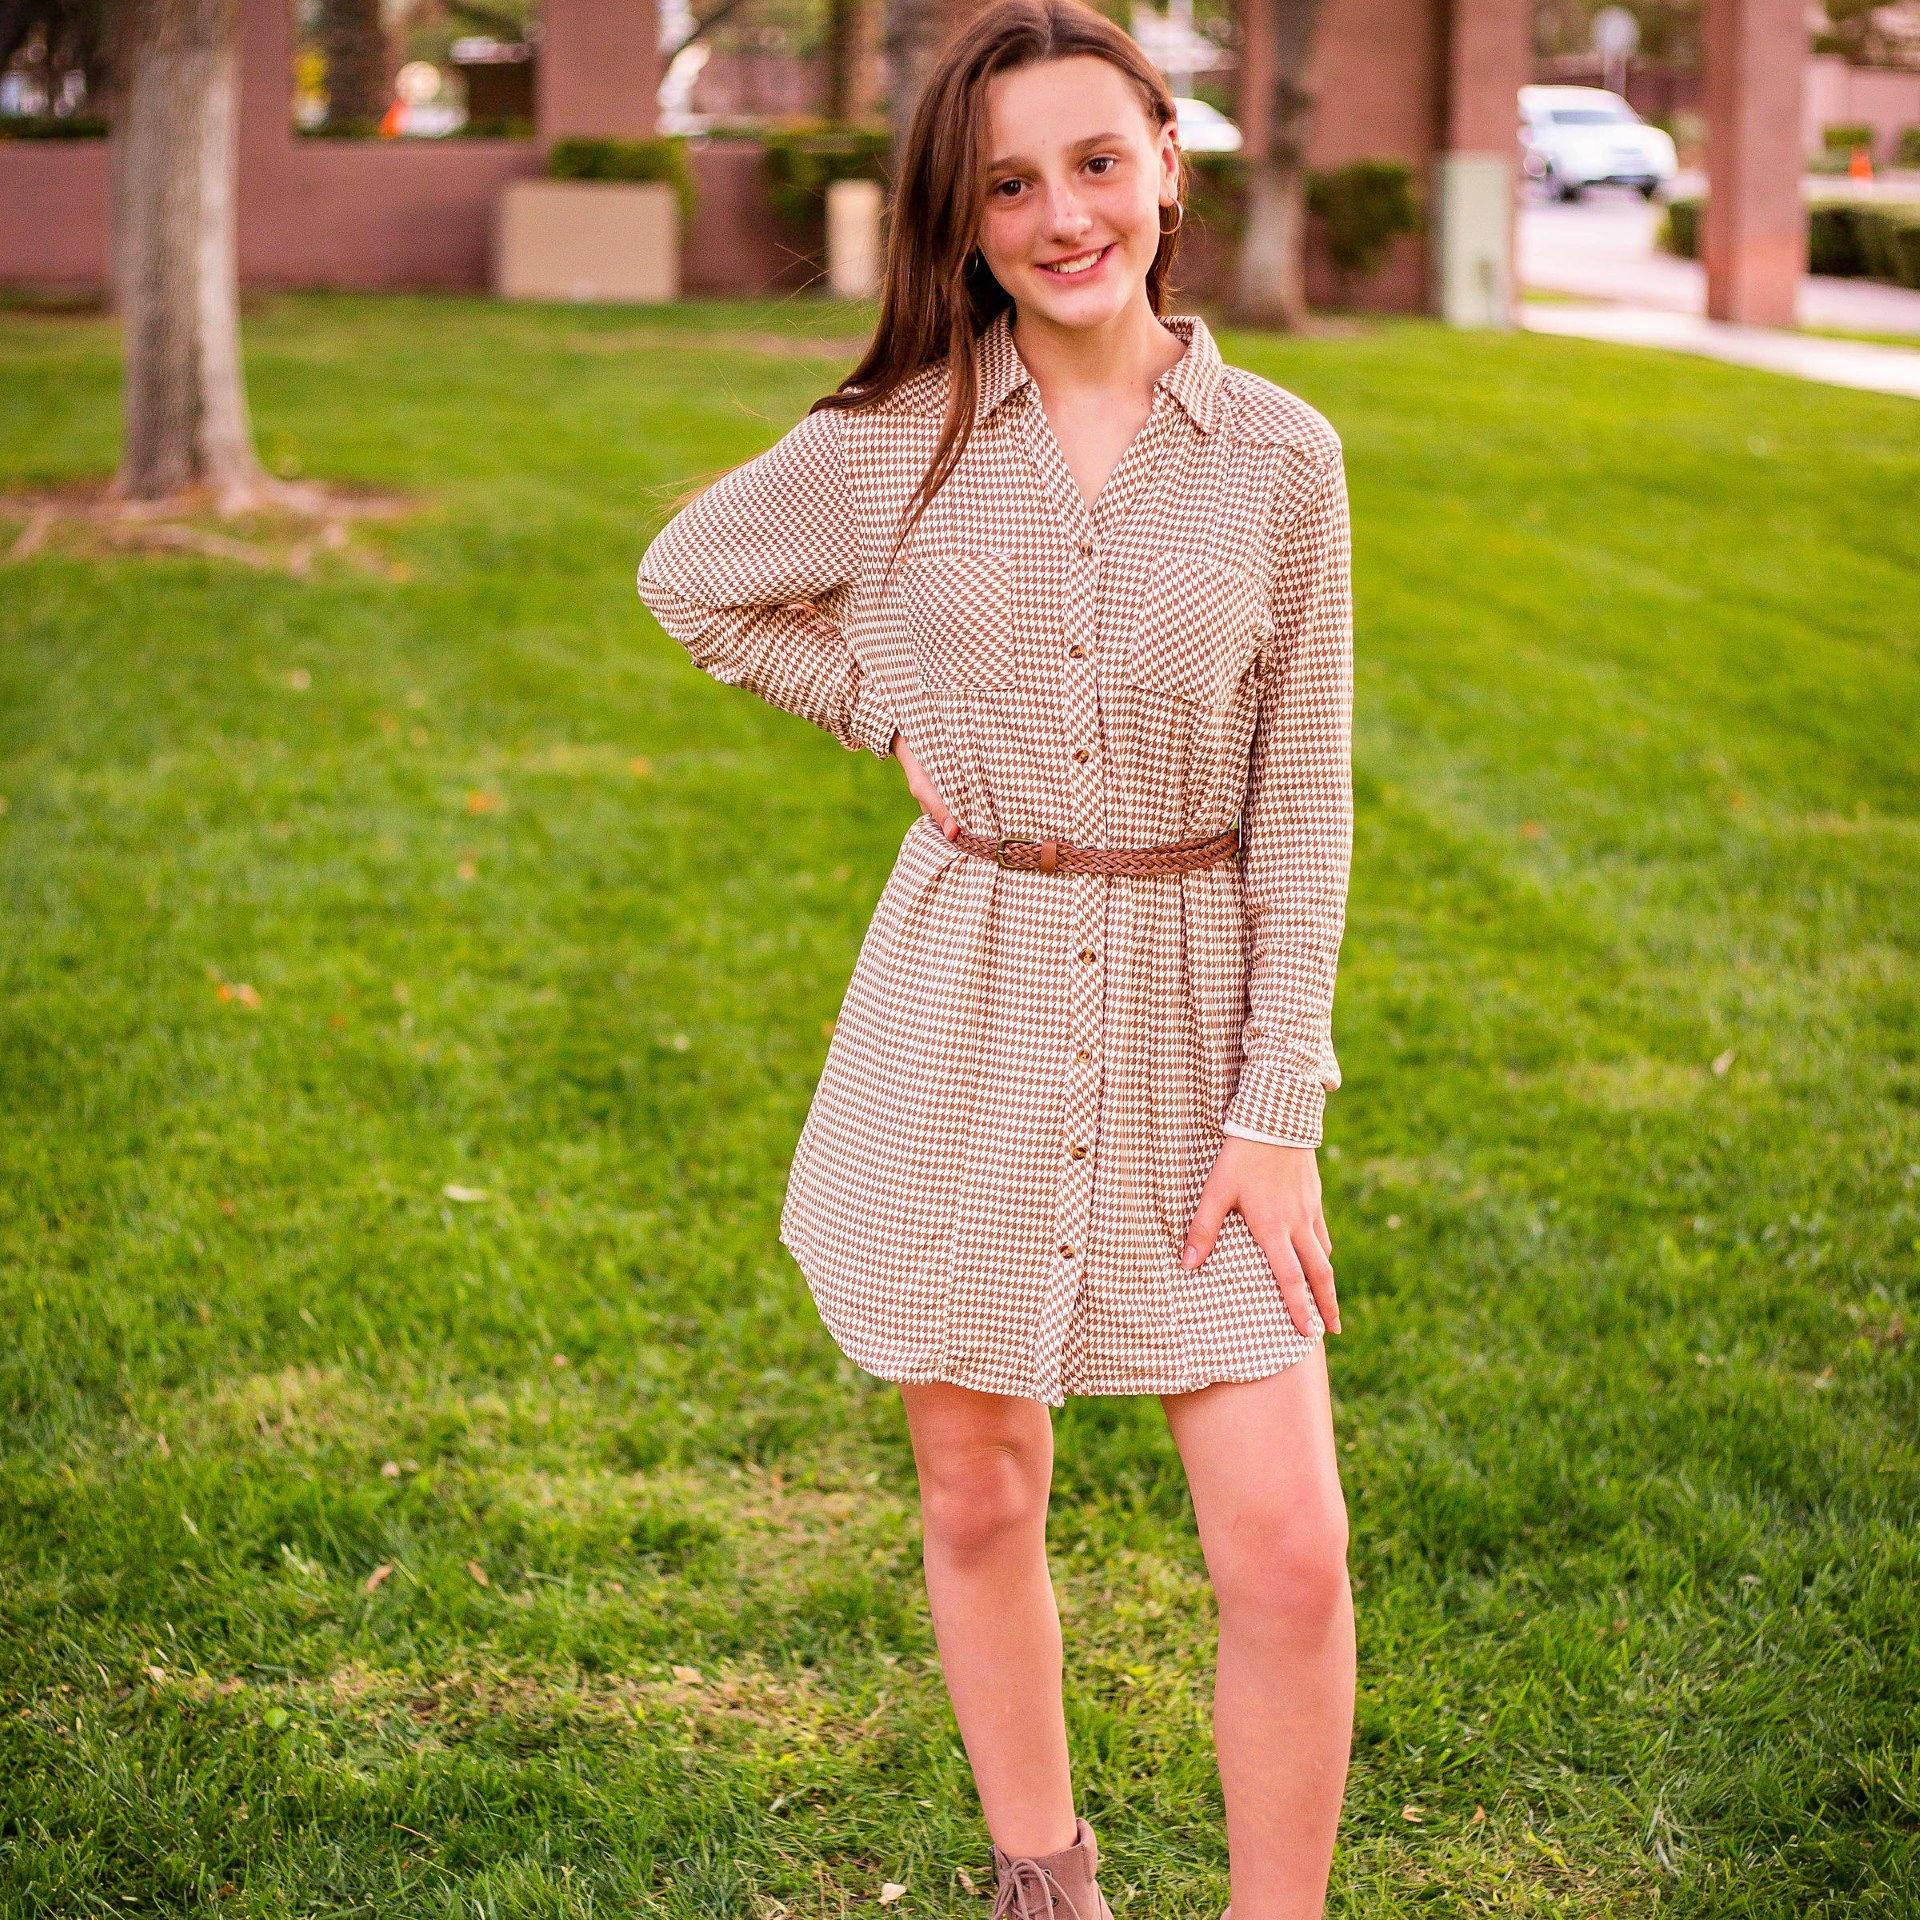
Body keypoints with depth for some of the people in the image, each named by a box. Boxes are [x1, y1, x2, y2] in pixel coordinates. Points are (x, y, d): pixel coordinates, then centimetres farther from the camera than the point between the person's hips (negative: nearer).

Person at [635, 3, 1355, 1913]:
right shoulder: (895, 442, -3)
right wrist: (895, 716, 3)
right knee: (979, 1496, 13)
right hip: (971, 1014, 1)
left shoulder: (1279, 454, -4)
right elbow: (691, 579, 16)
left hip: (1192, 1018, -1)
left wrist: (1278, 1112, -6)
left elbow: (1303, 805, -2)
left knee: (1287, 1552, -5)